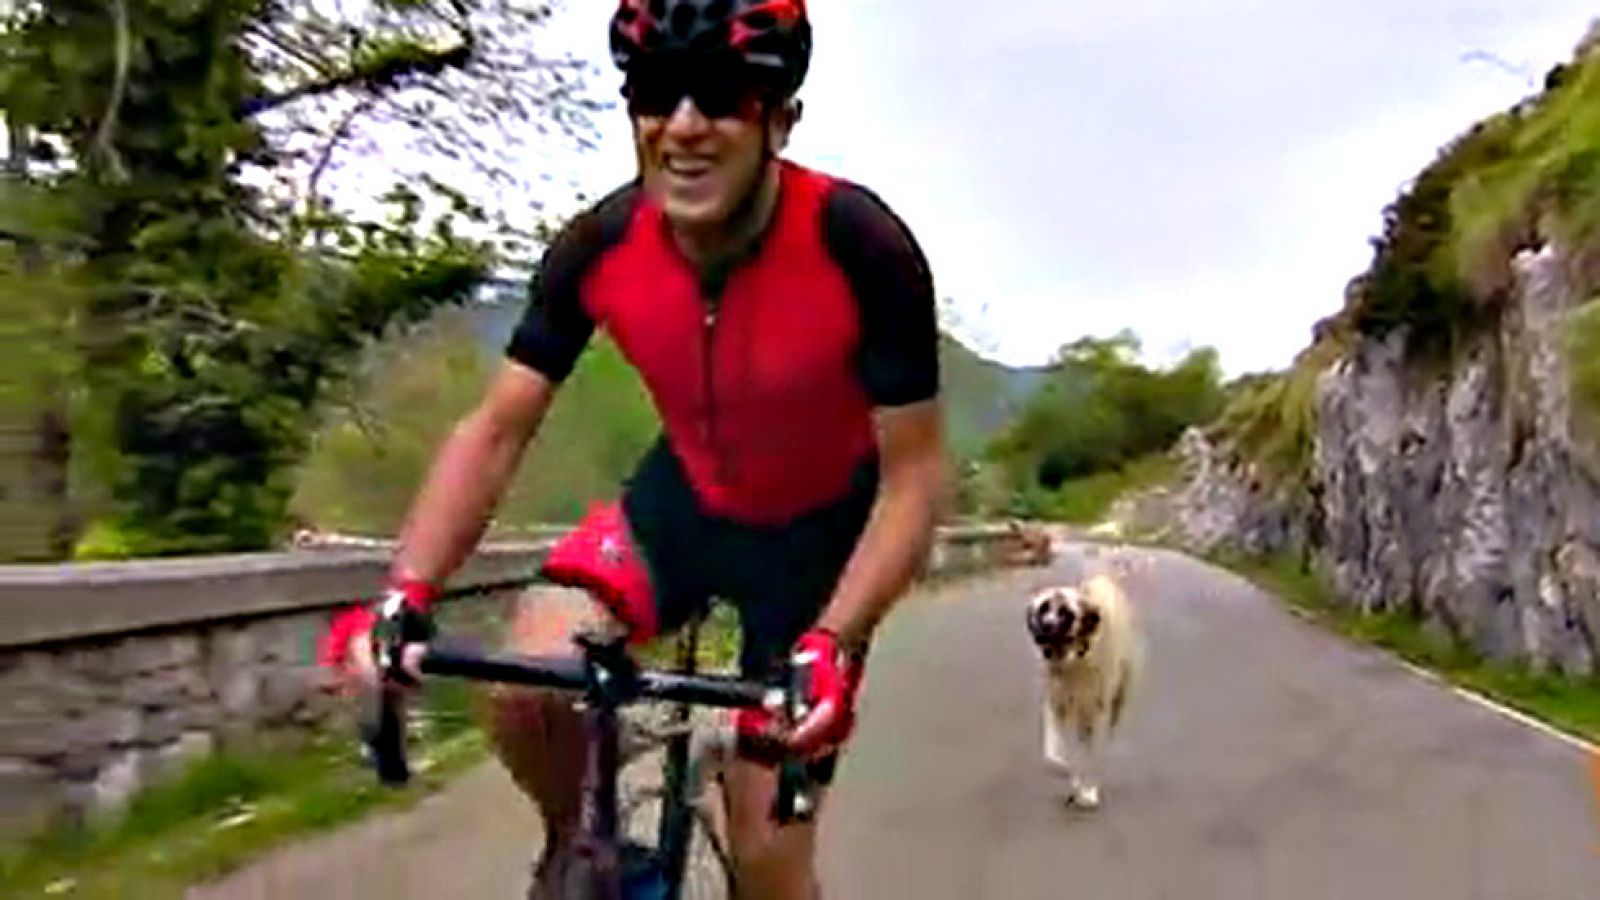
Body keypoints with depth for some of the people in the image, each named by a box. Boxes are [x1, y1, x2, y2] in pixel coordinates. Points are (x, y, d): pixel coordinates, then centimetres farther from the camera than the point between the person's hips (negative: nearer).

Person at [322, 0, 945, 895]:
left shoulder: (863, 248, -31)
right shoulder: (600, 247, -21)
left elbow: (913, 473, -24)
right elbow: (497, 431, -14)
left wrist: (833, 643, -36)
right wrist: (405, 594, -27)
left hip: (821, 526, -2)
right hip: (686, 495, 3)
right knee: (525, 686, -22)